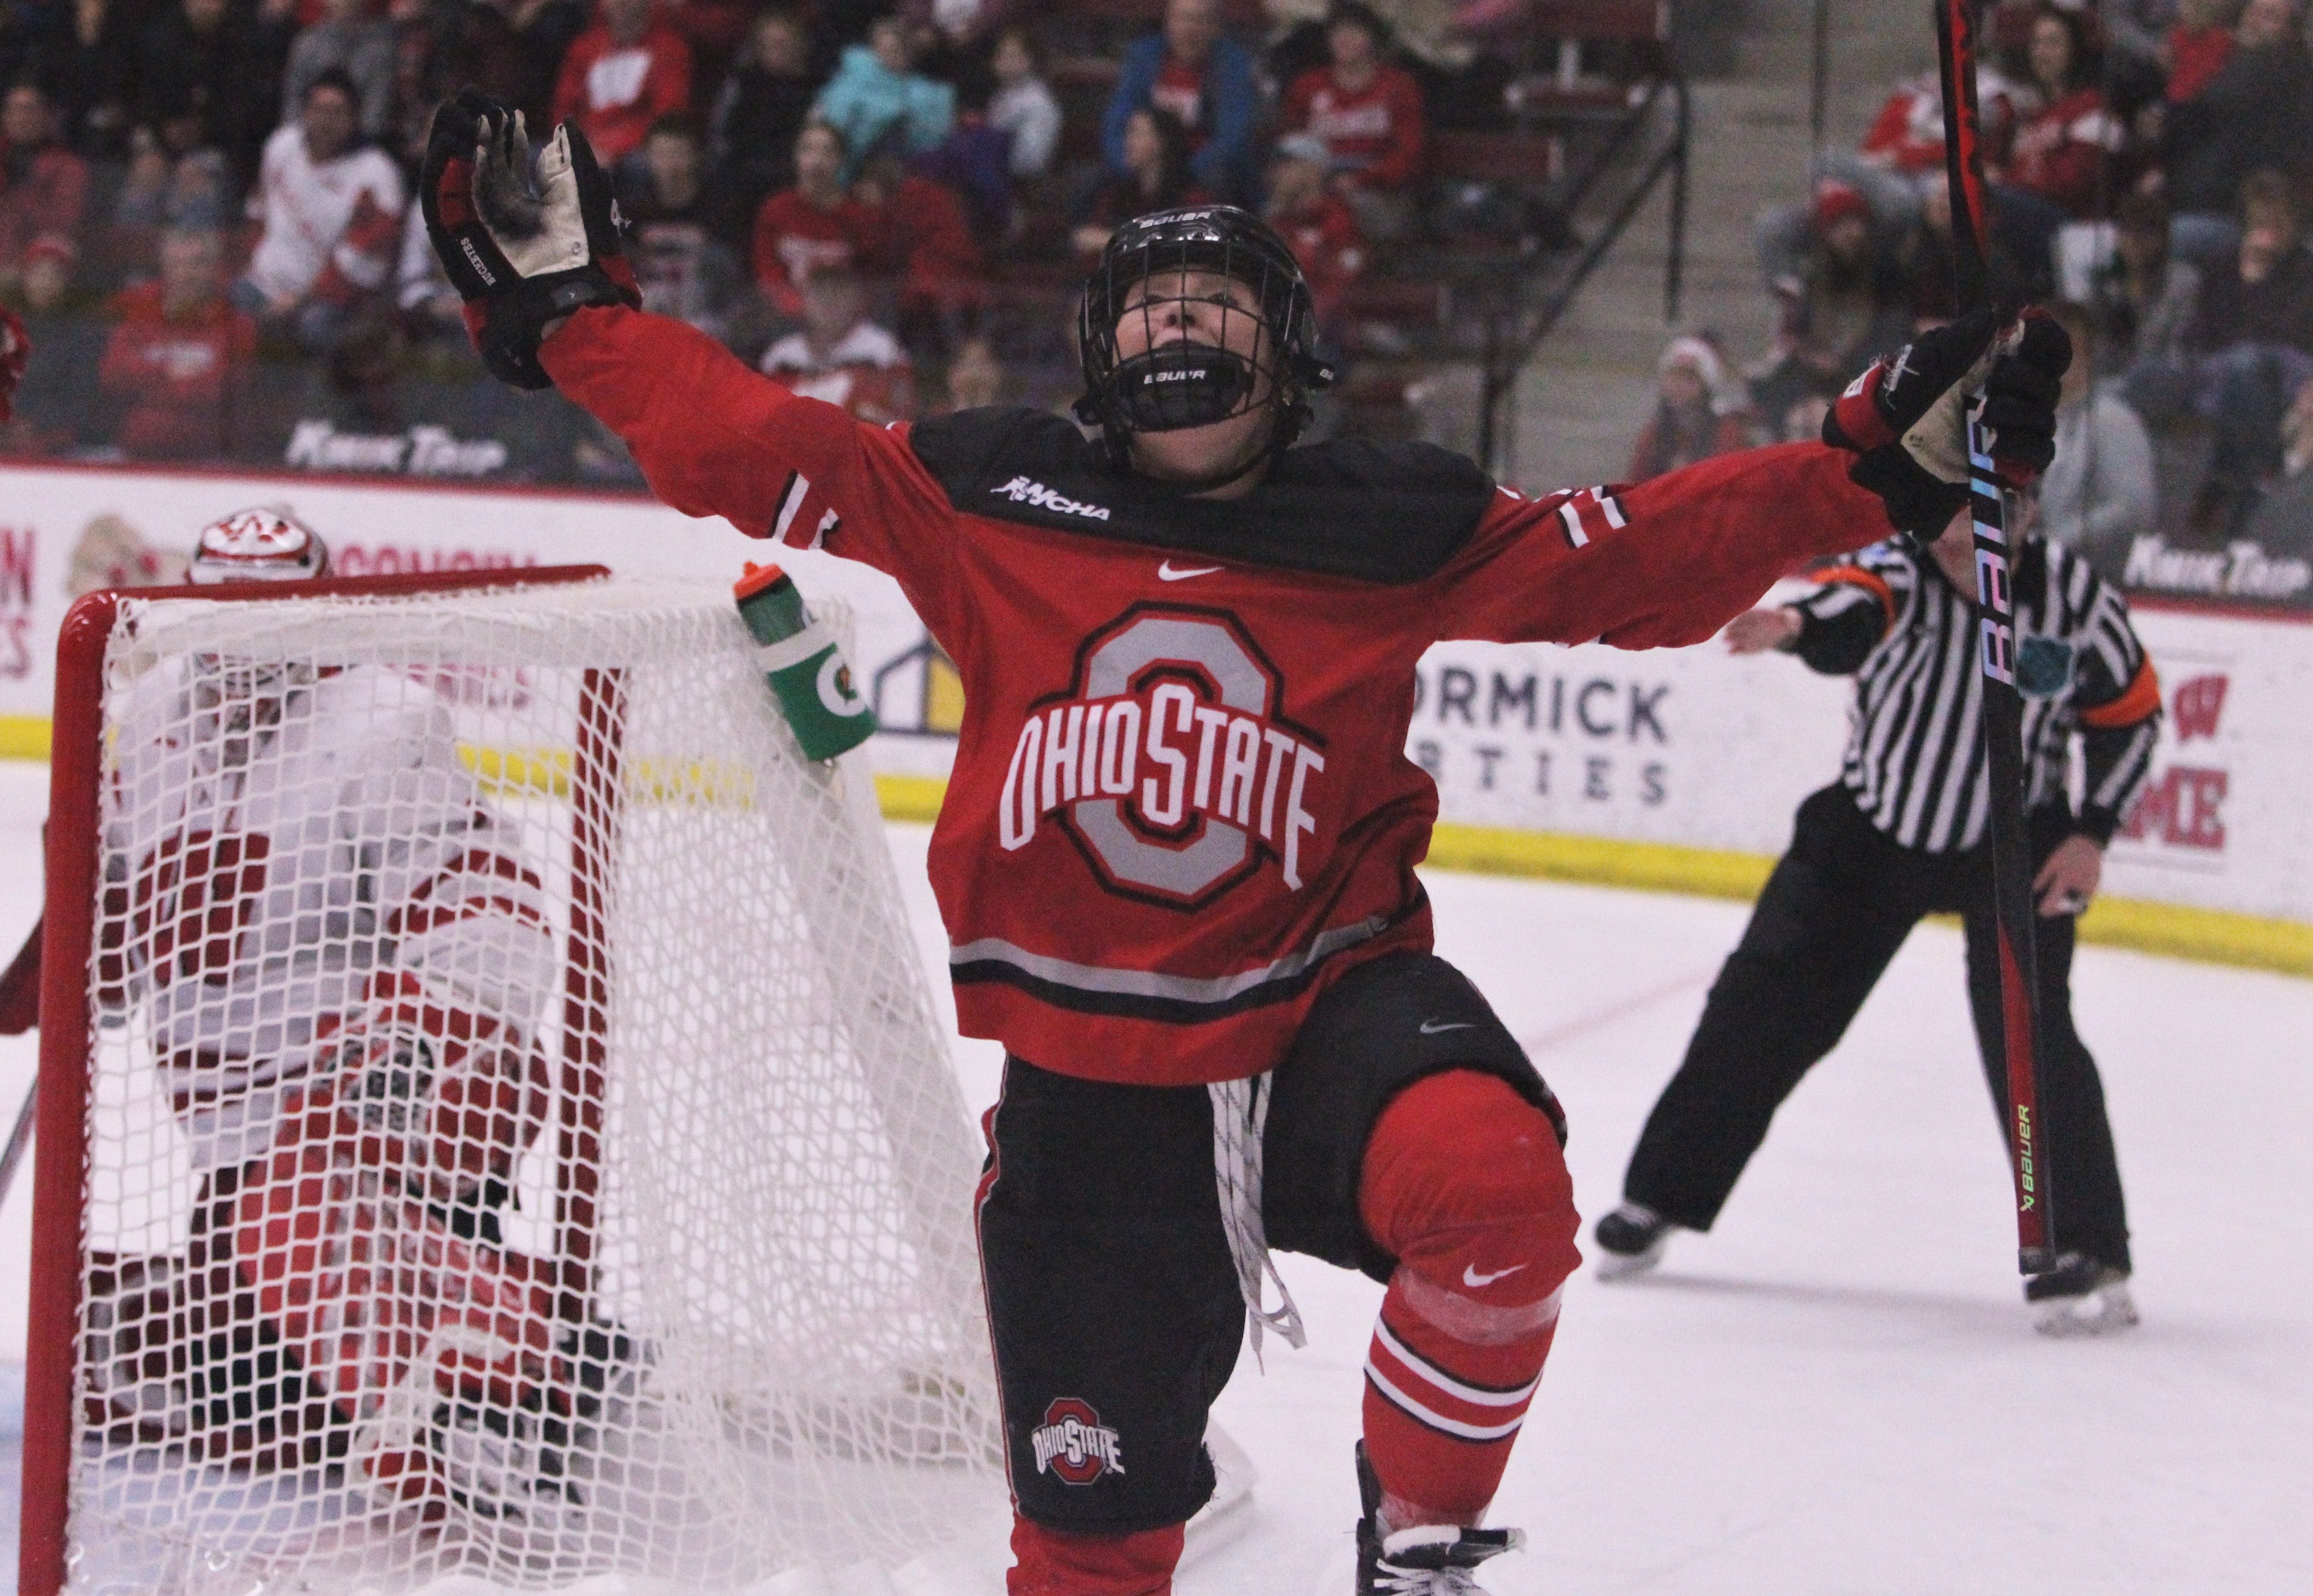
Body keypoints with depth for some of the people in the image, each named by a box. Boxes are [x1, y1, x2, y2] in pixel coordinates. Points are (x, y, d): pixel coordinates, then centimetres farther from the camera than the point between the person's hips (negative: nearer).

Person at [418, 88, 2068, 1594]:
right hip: (1088, 1086, 1)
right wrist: (567, 306, 0)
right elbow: (757, 446, 5)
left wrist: (1885, 465, -7)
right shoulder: (990, 502, 3)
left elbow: (1645, 558, 0)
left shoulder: (1392, 532, 2)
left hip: (1325, 1010, -1)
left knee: (1491, 1181, -34)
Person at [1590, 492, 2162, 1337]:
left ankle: (2087, 1256, -10)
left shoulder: (2074, 596, -15)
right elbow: (1853, 611, -45)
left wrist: (2092, 832, -10)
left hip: (2013, 848, -1)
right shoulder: (1898, 565, -21)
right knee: (1761, 1010, 3)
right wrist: (1797, 624, -68)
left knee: (2028, 1033, -17)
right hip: (1870, 825, 1)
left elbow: (2131, 713, 0)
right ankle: (1659, 1198, 20)